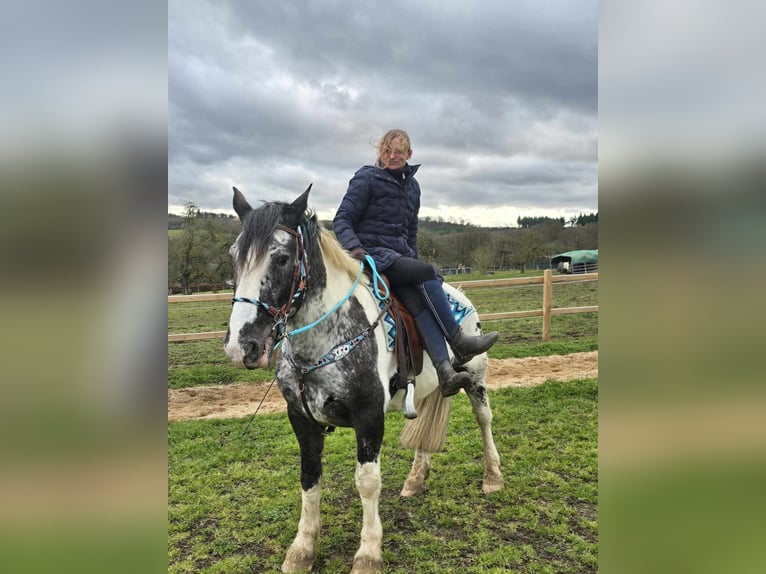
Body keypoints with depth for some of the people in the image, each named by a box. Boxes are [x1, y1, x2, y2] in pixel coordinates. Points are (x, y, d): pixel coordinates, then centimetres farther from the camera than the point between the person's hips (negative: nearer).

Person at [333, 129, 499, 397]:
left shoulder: (412, 185, 20)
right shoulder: (366, 178, 1)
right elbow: (342, 219, -5)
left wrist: (413, 260, 17)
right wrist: (354, 247, -23)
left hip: (400, 256, 5)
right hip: (371, 253, -5)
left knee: (418, 297, -24)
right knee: (427, 272, -28)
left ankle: (445, 371, -37)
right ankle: (459, 343, -24)